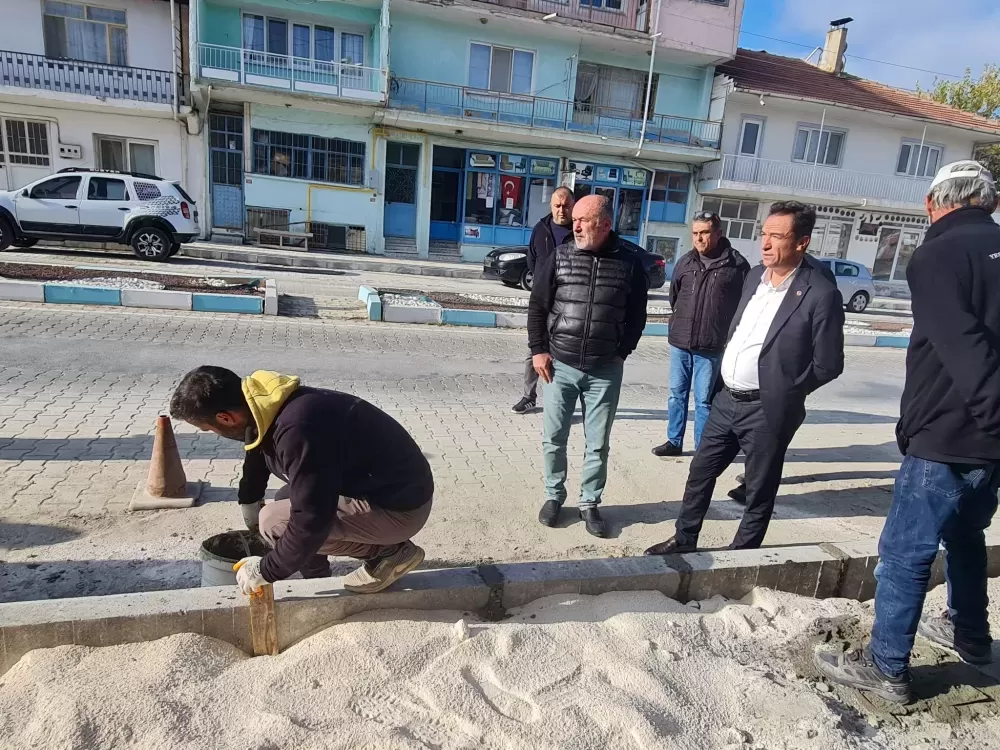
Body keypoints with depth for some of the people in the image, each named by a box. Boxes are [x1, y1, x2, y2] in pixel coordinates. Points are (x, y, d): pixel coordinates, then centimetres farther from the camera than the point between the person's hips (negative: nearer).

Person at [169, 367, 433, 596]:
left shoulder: (297, 429, -30)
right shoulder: (264, 404, 0)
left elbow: (311, 519, -29)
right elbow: (258, 456, 23)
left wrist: (266, 571, -13)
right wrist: (248, 505, 39)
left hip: (399, 506, -9)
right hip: (388, 485, 9)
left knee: (274, 523, -12)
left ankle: (390, 552, -4)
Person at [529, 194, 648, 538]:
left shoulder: (629, 263, -2)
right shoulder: (559, 257, -1)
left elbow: (637, 314, 6)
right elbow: (537, 306, 3)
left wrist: (622, 352, 2)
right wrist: (538, 350, -2)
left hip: (606, 371, 0)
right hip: (560, 366, 1)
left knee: (598, 443, 8)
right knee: (553, 438, 8)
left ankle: (589, 503, 25)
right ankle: (554, 496, 28)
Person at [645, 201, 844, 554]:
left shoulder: (821, 293, -16)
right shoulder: (755, 276, 6)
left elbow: (828, 364, -11)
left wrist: (784, 391, -7)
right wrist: (723, 384, 10)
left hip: (767, 411, -7)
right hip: (727, 399, 7)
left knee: (759, 492, 11)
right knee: (700, 472, 17)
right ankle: (684, 540, 35)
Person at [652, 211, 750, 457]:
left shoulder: (737, 264, -7)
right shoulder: (685, 262, 5)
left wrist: (723, 328, 4)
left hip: (711, 346, -4)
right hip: (679, 341, 4)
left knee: (704, 399, 5)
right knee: (677, 394, 13)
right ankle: (674, 441, 25)